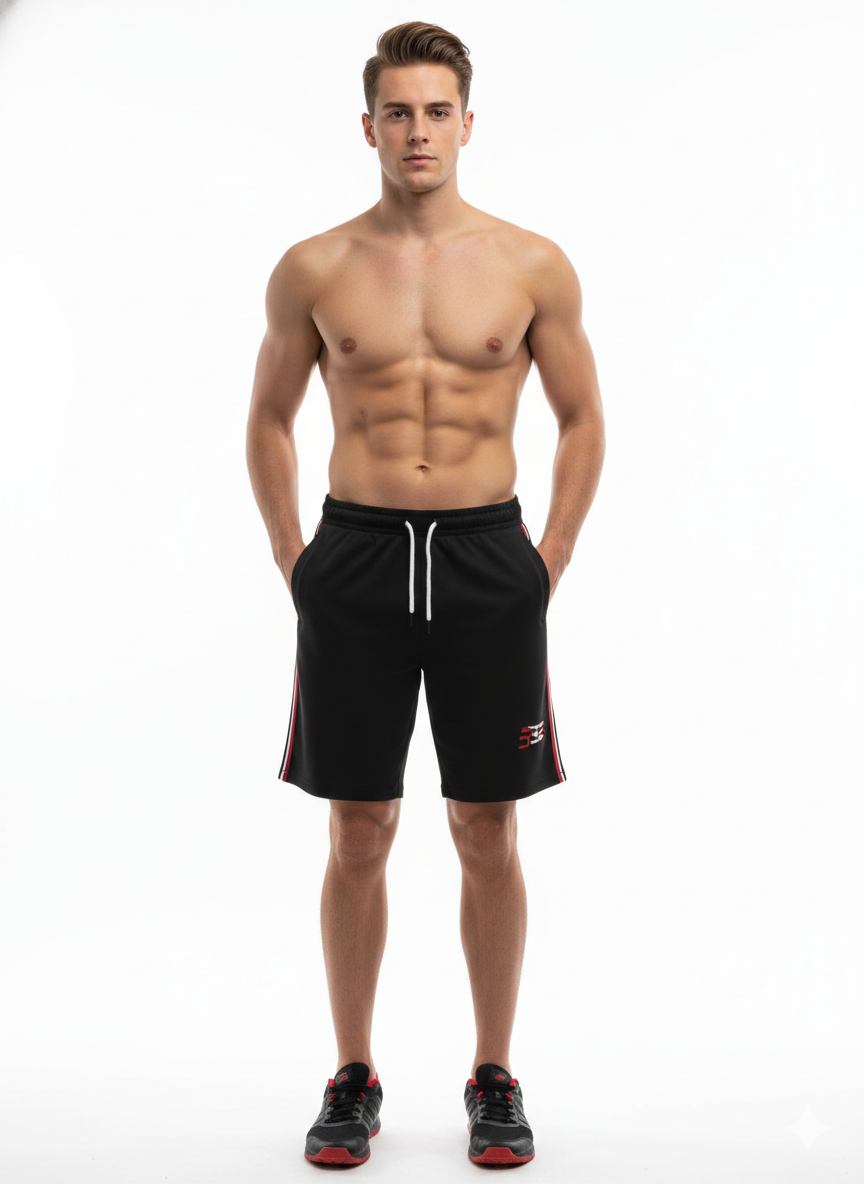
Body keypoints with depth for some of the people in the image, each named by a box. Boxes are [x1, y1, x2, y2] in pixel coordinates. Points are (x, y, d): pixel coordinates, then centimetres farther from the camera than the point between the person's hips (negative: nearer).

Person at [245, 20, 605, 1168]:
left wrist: (549, 561, 2)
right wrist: (294, 559, 5)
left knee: (487, 833, 7)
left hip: (488, 562, 0)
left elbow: (582, 420, 9)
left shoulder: (534, 265, 3)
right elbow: (269, 419, 13)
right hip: (355, 562, 0)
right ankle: (354, 1078, 22)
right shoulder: (313, 268, 4)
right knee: (358, 834, 6)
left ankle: (494, 1078, 22)